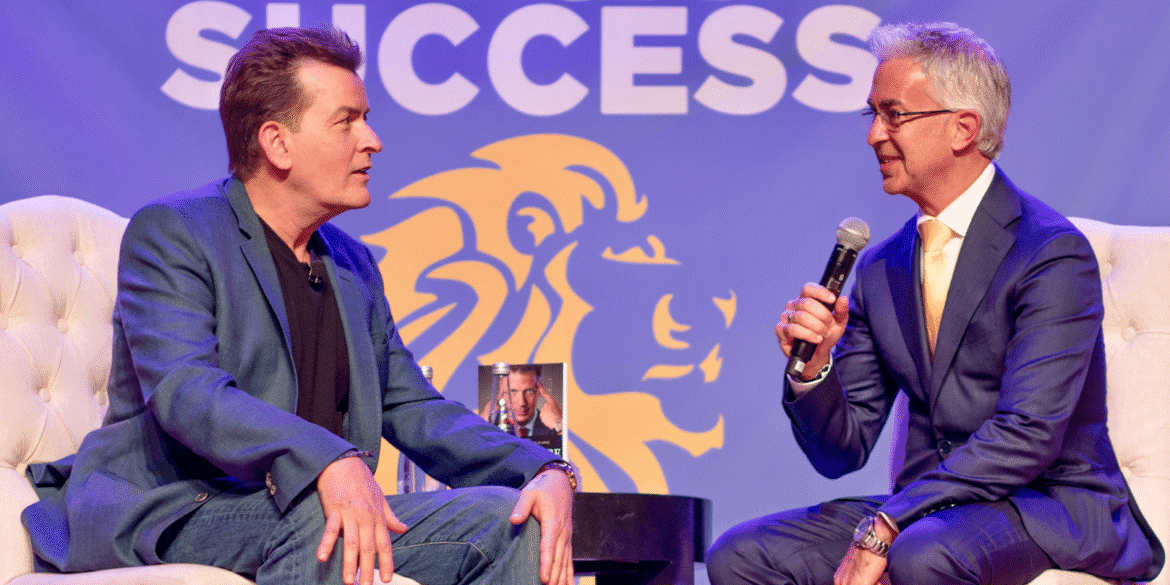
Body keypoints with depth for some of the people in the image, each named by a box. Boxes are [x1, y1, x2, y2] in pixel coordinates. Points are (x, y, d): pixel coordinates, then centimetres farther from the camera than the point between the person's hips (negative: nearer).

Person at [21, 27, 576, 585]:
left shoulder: (352, 265, 22)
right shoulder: (170, 232, -4)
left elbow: (411, 407, 19)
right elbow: (185, 389, -20)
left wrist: (543, 471, -1)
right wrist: (329, 463, -39)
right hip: (168, 512, -7)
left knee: (511, 524, -14)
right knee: (323, 520, -37)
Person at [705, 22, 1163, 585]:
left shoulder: (1052, 253, -10)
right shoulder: (879, 268, 12)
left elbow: (1028, 435, -20)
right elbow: (841, 453, 12)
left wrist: (883, 528, -24)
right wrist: (812, 367, -9)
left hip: (1052, 508, -6)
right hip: (929, 513, 7)